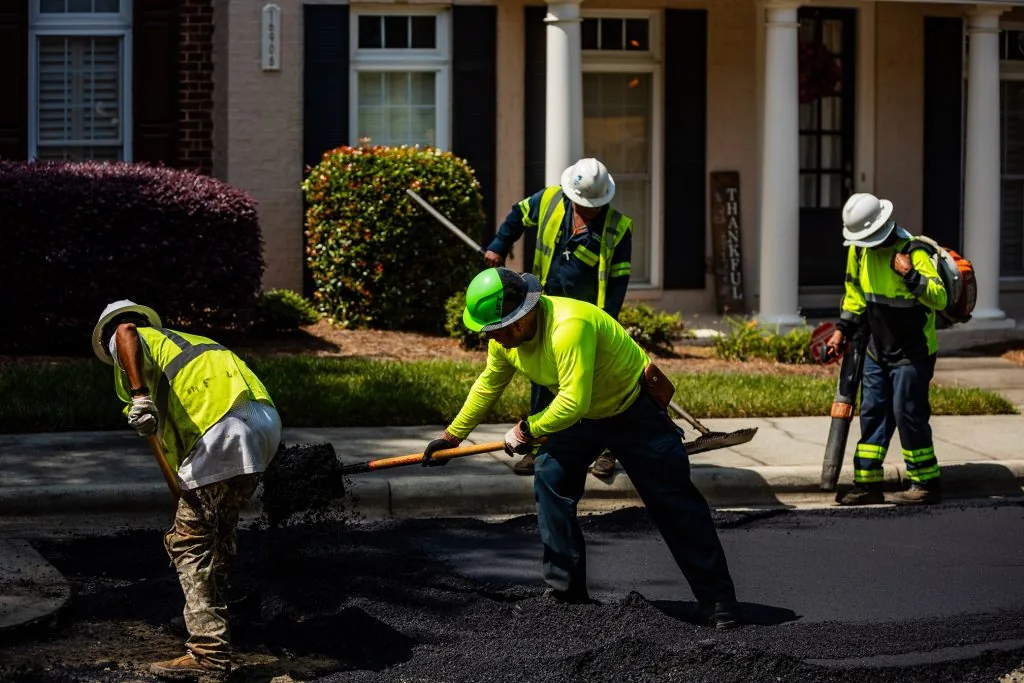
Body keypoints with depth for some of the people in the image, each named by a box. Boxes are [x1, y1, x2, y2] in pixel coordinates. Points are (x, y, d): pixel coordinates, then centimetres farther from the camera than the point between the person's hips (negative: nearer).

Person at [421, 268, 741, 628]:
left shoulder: (569, 327, -39)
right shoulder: (503, 337, -11)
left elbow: (573, 403, -41)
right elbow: (488, 384, 8)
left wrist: (528, 430, -26)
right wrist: (451, 436, 12)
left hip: (635, 409, -8)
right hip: (583, 414, 8)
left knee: (674, 502, -8)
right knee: (551, 478, -6)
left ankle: (719, 601, -2)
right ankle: (565, 590, 4)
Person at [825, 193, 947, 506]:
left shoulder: (912, 252, -22)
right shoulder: (860, 250, 1)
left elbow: (940, 298, -27)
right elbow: (855, 292, 16)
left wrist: (911, 276, -40)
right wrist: (842, 330, 13)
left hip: (913, 352, -7)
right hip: (878, 350, 7)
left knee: (908, 414, -5)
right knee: (872, 413, 8)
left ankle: (926, 483, 6)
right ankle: (867, 483, 14)